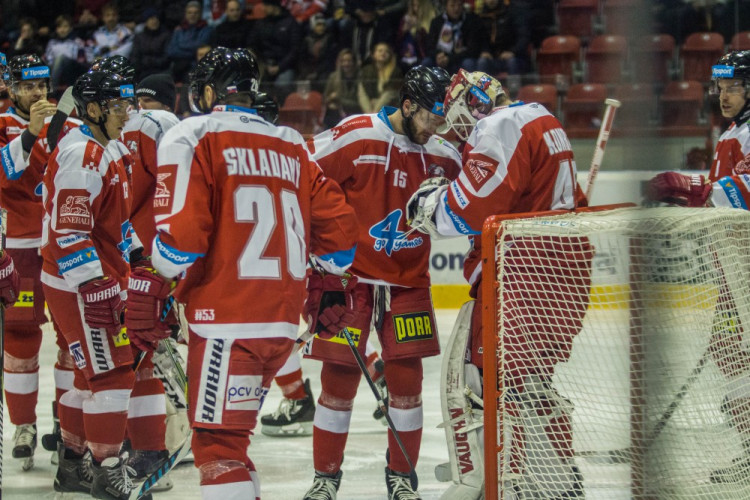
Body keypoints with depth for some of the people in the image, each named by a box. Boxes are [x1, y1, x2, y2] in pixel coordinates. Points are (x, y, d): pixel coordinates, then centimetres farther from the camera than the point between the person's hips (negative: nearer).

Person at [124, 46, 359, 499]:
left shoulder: (192, 138, -3)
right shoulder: (291, 145, 16)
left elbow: (181, 229, -13)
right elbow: (338, 222, 17)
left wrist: (148, 292, -5)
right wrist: (334, 285, 30)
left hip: (228, 322, -7)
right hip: (284, 322, 7)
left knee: (218, 441, -6)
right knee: (232, 433, 20)